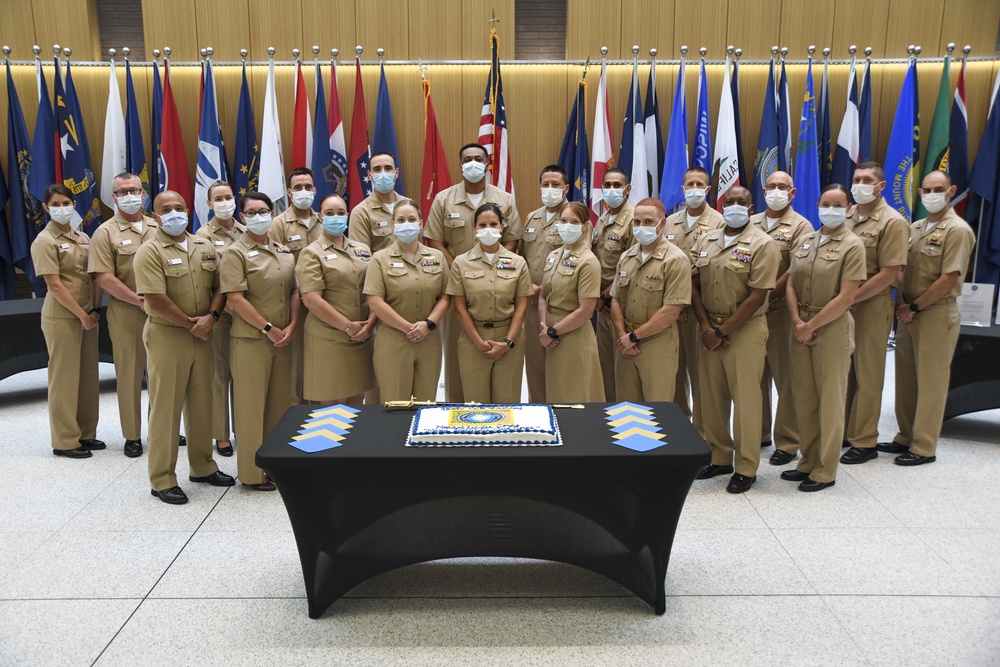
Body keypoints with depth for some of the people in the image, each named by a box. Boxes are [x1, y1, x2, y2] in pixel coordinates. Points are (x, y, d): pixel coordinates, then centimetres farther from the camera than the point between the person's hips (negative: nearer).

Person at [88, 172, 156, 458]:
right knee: (129, 374, 5)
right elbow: (103, 278, -9)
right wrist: (140, 301, -14)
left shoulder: (159, 228, 10)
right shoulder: (106, 233, -2)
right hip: (126, 314, -3)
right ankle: (132, 436, 15)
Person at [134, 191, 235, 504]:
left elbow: (220, 287, 8)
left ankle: (202, 466, 28)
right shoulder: (150, 252, -8)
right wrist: (191, 324, -11)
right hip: (167, 336, -5)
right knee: (165, 407, 0)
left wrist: (210, 317, -9)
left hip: (202, 336, 6)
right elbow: (156, 301, -16)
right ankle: (162, 479, 9)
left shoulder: (206, 247, 10)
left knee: (201, 403, 14)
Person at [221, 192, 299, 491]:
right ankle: (253, 472, 12)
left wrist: (291, 326, -2)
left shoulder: (284, 251, 13)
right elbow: (235, 298, -13)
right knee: (251, 404, 1)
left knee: (281, 401, 12)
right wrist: (268, 328, -14)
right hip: (250, 340, -6)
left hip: (283, 340, 6)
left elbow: (295, 290, 13)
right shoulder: (236, 253, -6)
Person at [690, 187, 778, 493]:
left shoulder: (762, 244, -7)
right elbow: (695, 286, 7)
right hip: (709, 330, 5)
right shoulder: (706, 242, 10)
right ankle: (720, 458, 27)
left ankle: (746, 468, 13)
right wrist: (706, 327, -5)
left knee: (745, 399, 1)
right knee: (712, 398, 11)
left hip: (745, 330, -5)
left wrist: (723, 331, -13)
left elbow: (756, 296, -12)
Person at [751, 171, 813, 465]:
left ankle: (787, 442, 9)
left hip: (781, 309, -5)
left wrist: (768, 294, -18)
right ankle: (758, 433, 25)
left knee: (786, 377, 1)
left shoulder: (800, 226, -1)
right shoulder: (750, 224, 13)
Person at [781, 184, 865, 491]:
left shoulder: (852, 245, -6)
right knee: (803, 398, 11)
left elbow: (845, 297, -13)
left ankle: (825, 471, 12)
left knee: (829, 400, 2)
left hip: (832, 328, -6)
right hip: (801, 328, 6)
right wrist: (797, 321, -6)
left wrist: (811, 326, -13)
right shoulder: (806, 241, 11)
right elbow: (791, 284, 8)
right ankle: (808, 461, 24)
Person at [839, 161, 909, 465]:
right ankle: (843, 431, 25)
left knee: (867, 375, 2)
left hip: (871, 305, -6)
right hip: (841, 304, 6)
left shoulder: (892, 222, -8)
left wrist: (850, 298, -18)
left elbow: (888, 274, -14)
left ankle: (864, 442, 12)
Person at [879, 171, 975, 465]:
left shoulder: (957, 230, -9)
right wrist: (901, 303, -2)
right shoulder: (915, 228, 13)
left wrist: (915, 307, -12)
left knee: (930, 381, -1)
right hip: (908, 314, 7)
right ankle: (906, 438, 23)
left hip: (937, 314, -7)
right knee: (905, 379, 12)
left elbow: (948, 280, -15)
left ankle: (924, 448, 7)